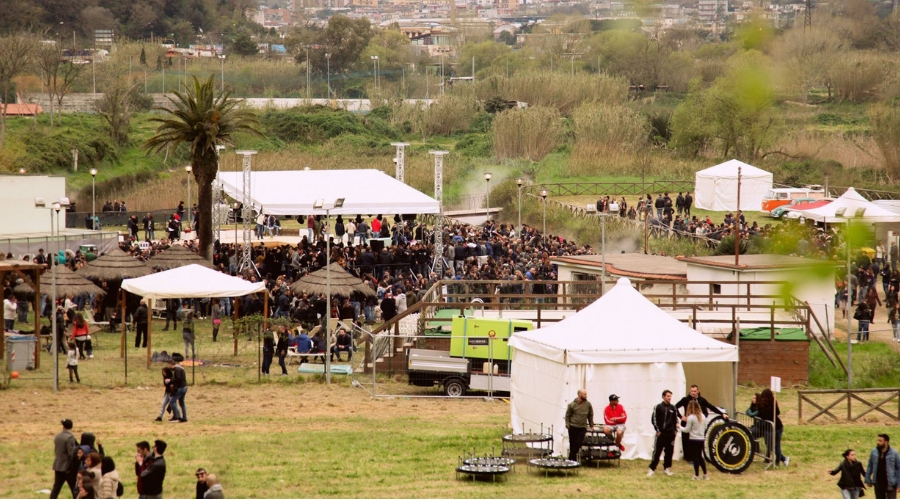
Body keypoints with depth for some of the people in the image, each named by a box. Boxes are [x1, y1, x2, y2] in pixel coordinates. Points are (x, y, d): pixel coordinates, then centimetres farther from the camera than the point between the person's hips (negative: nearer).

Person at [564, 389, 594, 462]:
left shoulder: (588, 404, 0)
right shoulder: (572, 405, -5)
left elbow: (590, 415, 11)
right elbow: (567, 415, 3)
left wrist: (591, 425, 10)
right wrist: (567, 424, -5)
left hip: (582, 428, 1)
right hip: (573, 427, -1)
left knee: (579, 443, -7)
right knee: (573, 443, 4)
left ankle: (572, 458, 7)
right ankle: (572, 459, 14)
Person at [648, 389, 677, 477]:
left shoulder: (673, 408, 8)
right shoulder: (658, 407, -3)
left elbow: (675, 420, 14)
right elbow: (654, 419, -4)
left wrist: (675, 431, 6)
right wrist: (657, 430, -9)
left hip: (670, 434, 3)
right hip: (661, 433, -3)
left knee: (669, 451, 6)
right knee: (657, 451, -5)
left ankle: (666, 468, 16)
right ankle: (652, 469, -1)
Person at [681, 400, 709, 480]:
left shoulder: (691, 417, -15)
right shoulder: (702, 416, 3)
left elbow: (687, 430, -10)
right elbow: (704, 427, 11)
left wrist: (680, 427, 5)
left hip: (693, 440, -6)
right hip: (701, 439, 6)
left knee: (695, 458, 2)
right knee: (700, 457, 17)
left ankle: (697, 475, 5)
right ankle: (705, 474, 17)